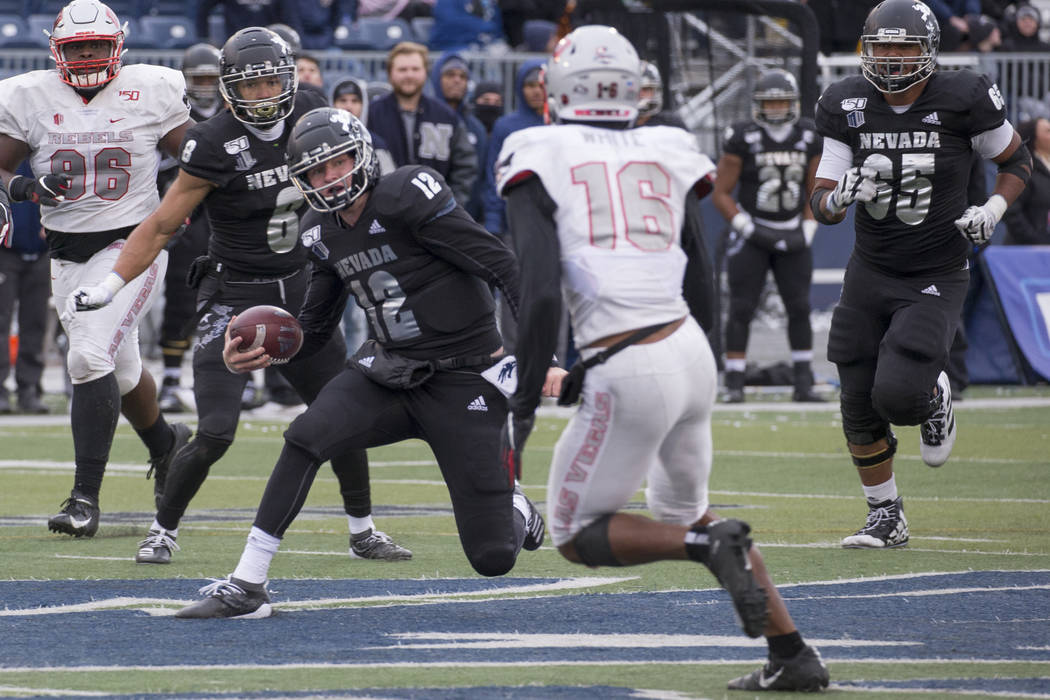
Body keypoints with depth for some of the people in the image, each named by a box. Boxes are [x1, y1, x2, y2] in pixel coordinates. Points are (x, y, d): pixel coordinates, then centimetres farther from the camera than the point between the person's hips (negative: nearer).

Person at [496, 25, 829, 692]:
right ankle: (795, 656, 18)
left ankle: (711, 544, -12)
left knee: (577, 534, 13)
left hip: (628, 375, -5)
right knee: (683, 511, 27)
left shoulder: (539, 158, -1)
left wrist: (523, 404, -6)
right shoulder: (668, 151, 11)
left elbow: (542, 293, -11)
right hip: (691, 351, 5)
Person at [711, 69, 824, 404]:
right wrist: (750, 229, -14)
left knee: (799, 307, 2)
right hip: (751, 233, -3)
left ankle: (803, 382, 8)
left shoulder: (809, 138, 1)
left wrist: (807, 231, -1)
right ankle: (734, 384, -1)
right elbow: (721, 194, -7)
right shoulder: (742, 139, -10)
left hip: (792, 235, 3)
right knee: (741, 309, -5)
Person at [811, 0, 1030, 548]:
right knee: (859, 408, 3)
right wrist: (842, 193, -25)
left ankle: (934, 399, 20)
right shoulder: (847, 107, -5)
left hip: (935, 281, -4)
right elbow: (822, 205, -2)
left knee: (897, 395, -19)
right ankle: (886, 518, 23)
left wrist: (992, 211, -13)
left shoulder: (962, 101, -13)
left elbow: (1016, 160, 4)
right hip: (870, 273, 4)